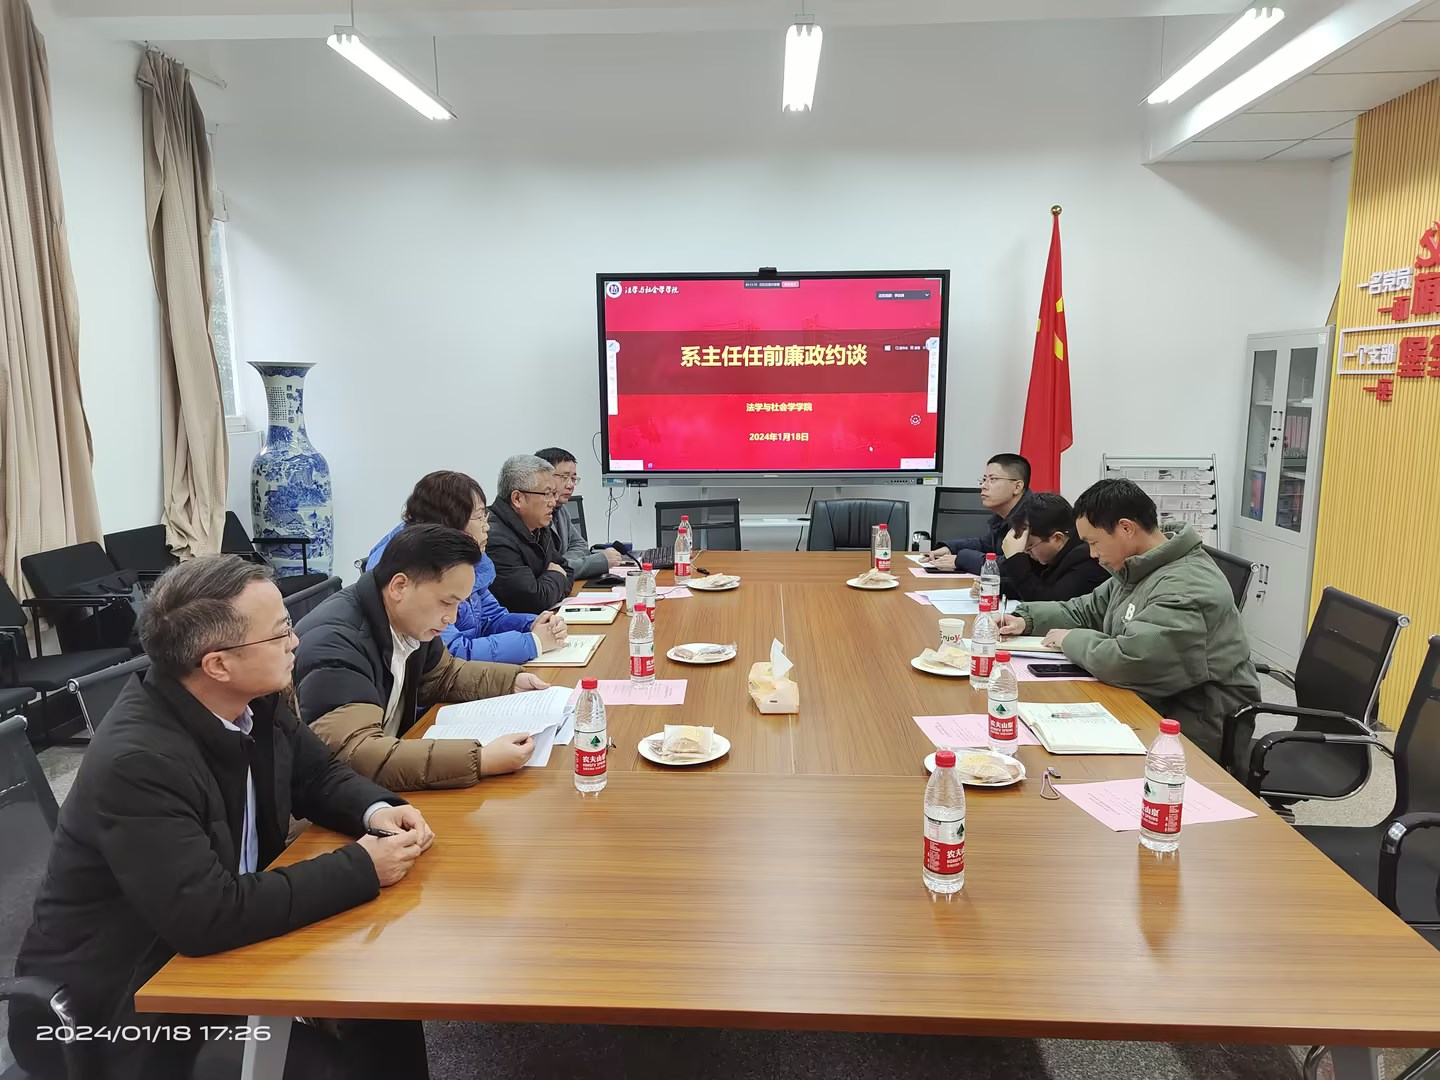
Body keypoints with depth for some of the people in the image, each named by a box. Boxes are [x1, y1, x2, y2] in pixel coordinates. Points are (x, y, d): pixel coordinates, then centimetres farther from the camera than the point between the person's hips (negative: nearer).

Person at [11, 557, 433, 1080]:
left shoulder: (255, 700, -8)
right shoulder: (137, 762, -31)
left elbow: (316, 774, 9)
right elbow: (207, 916, -35)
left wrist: (376, 811, -12)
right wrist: (360, 868, -28)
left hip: (208, 949, 7)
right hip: (116, 1004, -7)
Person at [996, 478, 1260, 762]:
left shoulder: (1185, 589, -25)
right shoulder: (1138, 570, 8)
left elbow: (1128, 661, -34)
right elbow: (1086, 610, 21)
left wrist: (1071, 640, -16)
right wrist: (1027, 620, 6)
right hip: (1153, 705, 9)